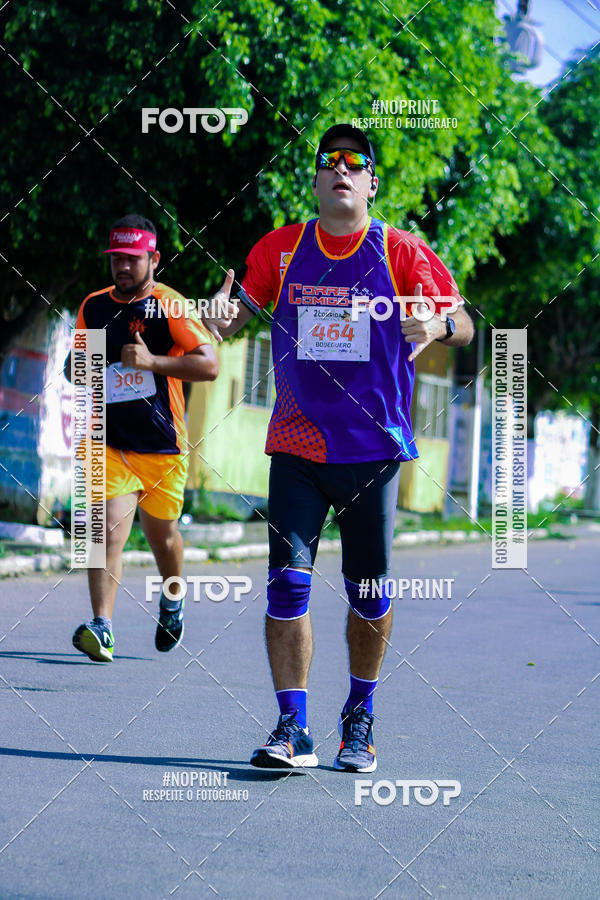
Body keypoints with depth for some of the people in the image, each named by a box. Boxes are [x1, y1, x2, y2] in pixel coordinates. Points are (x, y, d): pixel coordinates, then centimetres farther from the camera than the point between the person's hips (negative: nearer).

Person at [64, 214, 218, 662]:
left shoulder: (169, 306, -8)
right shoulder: (93, 306, 7)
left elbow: (210, 364, -16)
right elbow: (74, 364, 23)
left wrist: (152, 362, -26)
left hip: (163, 445, -2)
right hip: (109, 443, 2)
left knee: (161, 532, 14)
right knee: (109, 527, -16)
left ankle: (173, 597, 45)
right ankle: (102, 629, -23)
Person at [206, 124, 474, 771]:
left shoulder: (400, 252, -1)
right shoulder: (281, 249, 5)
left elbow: (464, 325, 0)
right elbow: (241, 312, 12)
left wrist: (438, 325, -23)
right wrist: (220, 323, -12)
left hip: (373, 447, -1)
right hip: (297, 446, 1)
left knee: (369, 592, 6)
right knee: (287, 582, -9)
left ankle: (360, 718, 26)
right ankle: (293, 729, -4)